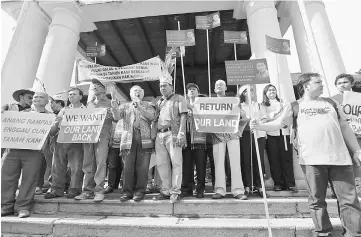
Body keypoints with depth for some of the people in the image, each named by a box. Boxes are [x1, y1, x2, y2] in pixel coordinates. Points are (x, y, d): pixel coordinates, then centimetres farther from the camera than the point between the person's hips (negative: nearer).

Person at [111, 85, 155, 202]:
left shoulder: (148, 105, 17)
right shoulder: (125, 106, 21)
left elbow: (152, 116, -2)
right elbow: (117, 117, 3)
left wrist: (139, 107, -12)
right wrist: (114, 108, -17)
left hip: (144, 139, -1)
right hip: (129, 139, 1)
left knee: (142, 167, -2)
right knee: (128, 166, 0)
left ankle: (140, 191, 7)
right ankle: (127, 191, 9)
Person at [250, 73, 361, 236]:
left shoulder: (331, 103, 16)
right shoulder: (294, 106, 6)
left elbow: (344, 127, 18)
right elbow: (279, 123, -2)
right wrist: (259, 126, -19)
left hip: (339, 157, 3)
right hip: (312, 160, -3)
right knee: (317, 200, 7)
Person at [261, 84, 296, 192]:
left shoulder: (282, 103, 21)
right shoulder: (263, 105, 9)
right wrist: (276, 112, -14)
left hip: (285, 133, 2)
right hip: (271, 134, -2)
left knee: (287, 158, -1)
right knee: (274, 159, 0)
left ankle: (290, 183, 5)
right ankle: (278, 183, 9)